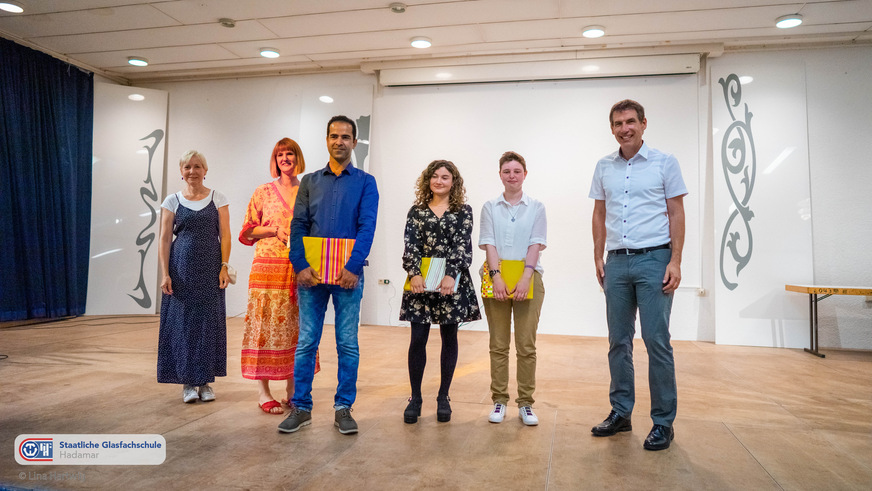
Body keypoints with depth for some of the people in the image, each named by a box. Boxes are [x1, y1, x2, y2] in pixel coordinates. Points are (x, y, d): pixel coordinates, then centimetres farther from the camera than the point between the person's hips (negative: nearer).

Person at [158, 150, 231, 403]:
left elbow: (225, 235, 3)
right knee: (182, 321, 2)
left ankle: (205, 380, 14)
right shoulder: (172, 201, 6)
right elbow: (165, 239, 4)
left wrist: (224, 267, -7)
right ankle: (188, 382, 13)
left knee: (208, 321, 2)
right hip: (181, 269, 0)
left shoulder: (217, 199, 6)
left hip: (210, 269, 0)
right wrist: (165, 273, -4)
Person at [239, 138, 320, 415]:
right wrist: (275, 229, -9)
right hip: (268, 267, -2)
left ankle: (292, 390, 14)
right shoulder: (264, 191, 6)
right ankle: (263, 392, 7)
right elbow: (247, 231, 5)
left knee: (295, 325, 4)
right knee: (266, 324, -3)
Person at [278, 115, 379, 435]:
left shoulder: (365, 182, 7)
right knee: (306, 342, 4)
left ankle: (343, 408, 15)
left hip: (348, 274, -1)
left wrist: (353, 267, -17)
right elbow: (298, 227, 5)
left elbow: (367, 227, -5)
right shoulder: (310, 181, 13)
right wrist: (300, 265, -9)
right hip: (311, 273, 2)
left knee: (348, 344, 3)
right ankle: (301, 408, 16)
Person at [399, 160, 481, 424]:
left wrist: (451, 275, -18)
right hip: (421, 280, 1)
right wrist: (414, 273, -16)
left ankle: (443, 397, 21)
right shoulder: (416, 211, 9)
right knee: (418, 338, 0)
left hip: (453, 281, 0)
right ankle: (415, 397, 15)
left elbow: (462, 244, -6)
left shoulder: (463, 211, 5)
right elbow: (410, 245, 0)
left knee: (449, 338, 7)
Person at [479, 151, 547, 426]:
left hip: (528, 278, 0)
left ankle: (525, 403, 11)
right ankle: (499, 401, 14)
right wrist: (496, 276, -13)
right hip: (496, 278, 1)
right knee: (498, 345, 5)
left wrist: (525, 278, -14)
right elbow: (489, 244, 1)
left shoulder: (536, 207, 8)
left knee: (526, 346, 0)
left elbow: (535, 245, -1)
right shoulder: (490, 207, 10)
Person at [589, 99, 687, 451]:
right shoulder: (604, 167, 12)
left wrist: (675, 261, -8)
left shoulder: (664, 162, 2)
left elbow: (676, 214, 0)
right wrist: (598, 258, 9)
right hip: (617, 262, 4)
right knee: (619, 341, 9)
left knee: (656, 340, -4)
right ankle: (620, 412, 21)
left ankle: (663, 422, 8)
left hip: (654, 259, -4)